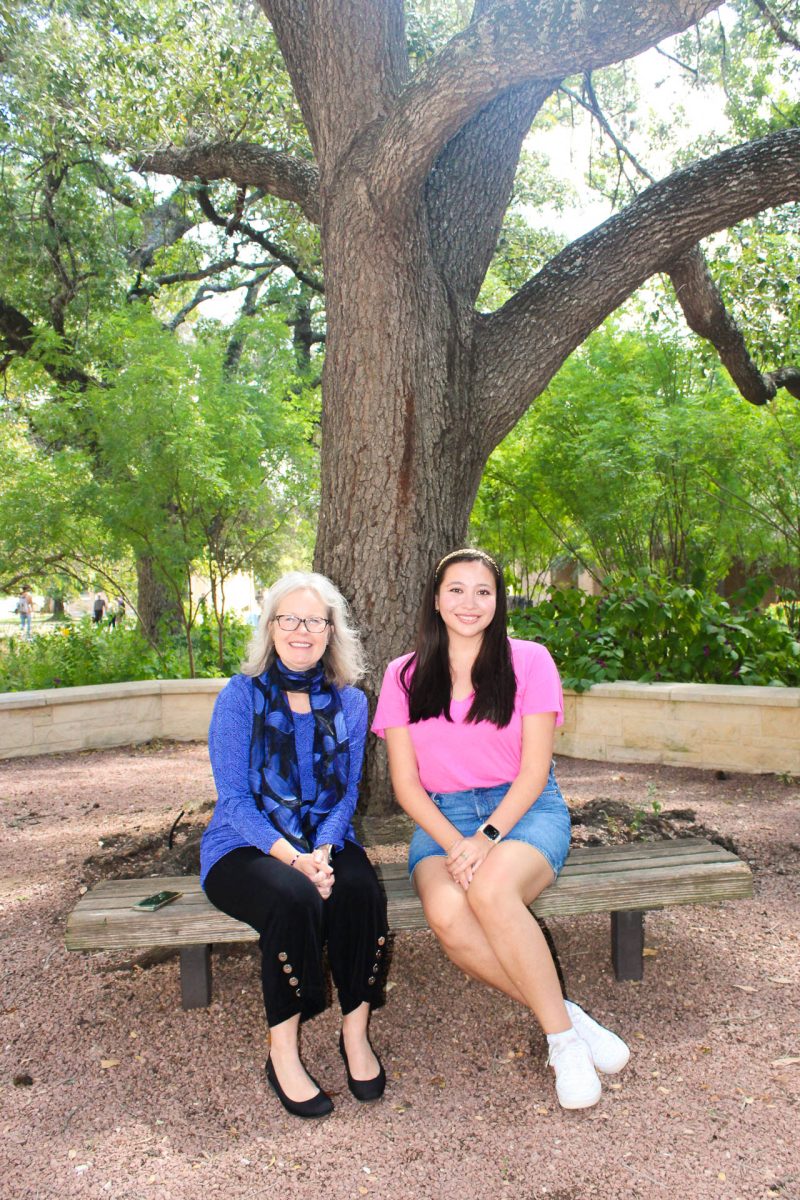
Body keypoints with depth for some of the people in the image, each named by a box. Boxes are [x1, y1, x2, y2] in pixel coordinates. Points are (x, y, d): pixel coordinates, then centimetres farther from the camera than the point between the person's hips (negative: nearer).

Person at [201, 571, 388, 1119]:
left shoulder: (349, 702, 5)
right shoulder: (241, 696, -5)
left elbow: (347, 792, 4)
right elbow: (235, 799, -10)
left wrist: (323, 851, -17)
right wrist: (292, 857, -24)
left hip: (324, 844, 3)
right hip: (245, 848, -2)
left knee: (361, 890, -30)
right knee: (294, 897, -34)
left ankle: (356, 1032, -9)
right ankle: (283, 1051, -13)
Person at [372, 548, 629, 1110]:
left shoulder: (529, 661, 2)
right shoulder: (404, 676, 8)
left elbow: (534, 769, -3)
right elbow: (406, 783, 3)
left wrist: (487, 838, -18)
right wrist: (455, 844, -14)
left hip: (526, 810, -2)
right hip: (443, 819, 2)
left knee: (491, 890, -35)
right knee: (446, 912, -31)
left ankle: (562, 1035, -16)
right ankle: (564, 1018, -13)